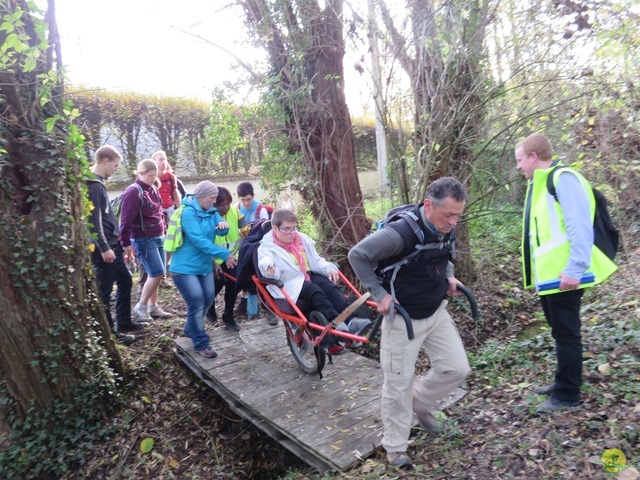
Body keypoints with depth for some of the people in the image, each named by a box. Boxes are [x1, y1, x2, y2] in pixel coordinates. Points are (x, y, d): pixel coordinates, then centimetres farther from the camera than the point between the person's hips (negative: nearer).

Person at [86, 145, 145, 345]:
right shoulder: (93, 185, -17)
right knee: (104, 290, 0)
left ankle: (124, 322, 30)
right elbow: (94, 221, -22)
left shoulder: (99, 183, 13)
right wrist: (104, 248, -22)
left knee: (124, 280, 18)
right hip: (104, 248, -10)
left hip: (112, 243, 10)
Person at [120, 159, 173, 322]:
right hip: (144, 240, -8)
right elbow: (126, 220, -17)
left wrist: (164, 231, 19)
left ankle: (153, 307, 22)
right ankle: (141, 306, 6)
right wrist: (126, 243, -18)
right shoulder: (133, 192, -15)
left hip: (158, 238, 8)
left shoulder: (153, 189, 11)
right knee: (157, 273, -11)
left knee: (155, 274, 11)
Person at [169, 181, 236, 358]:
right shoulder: (188, 212, -19)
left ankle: (190, 329, 36)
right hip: (185, 267, -8)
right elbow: (198, 240, -28)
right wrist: (224, 254, -33)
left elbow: (221, 231, -3)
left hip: (204, 265, 8)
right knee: (197, 303, -9)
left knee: (208, 300, 13)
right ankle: (201, 343, 5)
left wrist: (223, 226, -29)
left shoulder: (211, 211, 7)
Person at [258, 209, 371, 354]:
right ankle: (339, 326, -42)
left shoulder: (302, 238, 16)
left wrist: (328, 268, -2)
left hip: (310, 275, 6)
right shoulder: (266, 248, -2)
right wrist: (267, 266, -40)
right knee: (315, 291, -33)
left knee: (330, 286, -25)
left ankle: (350, 319, -41)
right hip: (291, 284, -5)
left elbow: (316, 260, 19)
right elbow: (273, 276, -16)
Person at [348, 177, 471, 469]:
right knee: (399, 384, 4)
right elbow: (357, 255, -22)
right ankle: (395, 447, 25)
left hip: (436, 311, 7)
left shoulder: (447, 229, -6)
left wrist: (448, 275, 1)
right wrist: (379, 294, -21)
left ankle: (421, 401, 34)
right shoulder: (400, 234, -31)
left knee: (457, 368, 7)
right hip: (403, 317, -6)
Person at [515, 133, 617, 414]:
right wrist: (536, 273, 17)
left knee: (565, 333, 1)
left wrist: (574, 269, -25)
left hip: (565, 276, -10)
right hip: (548, 275, 10)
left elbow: (580, 227, -21)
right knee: (560, 331, 19)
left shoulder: (563, 179, -14)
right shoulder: (540, 185, 15)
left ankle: (567, 395, 13)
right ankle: (564, 383, 33)